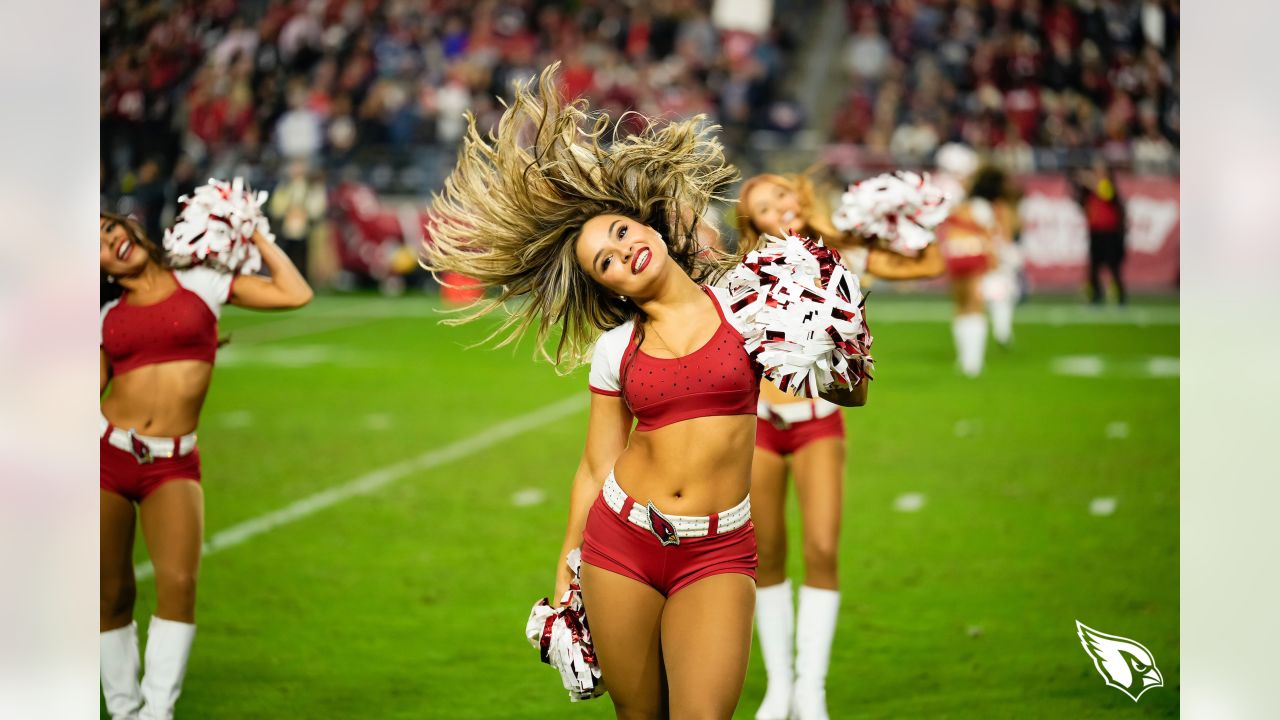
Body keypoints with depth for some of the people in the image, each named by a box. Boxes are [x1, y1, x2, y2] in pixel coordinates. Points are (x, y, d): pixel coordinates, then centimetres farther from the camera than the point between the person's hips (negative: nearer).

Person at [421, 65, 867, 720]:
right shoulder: (615, 349, 5)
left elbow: (850, 394, 4)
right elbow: (595, 467, 12)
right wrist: (565, 568, 13)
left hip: (716, 552, -2)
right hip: (620, 539, 2)